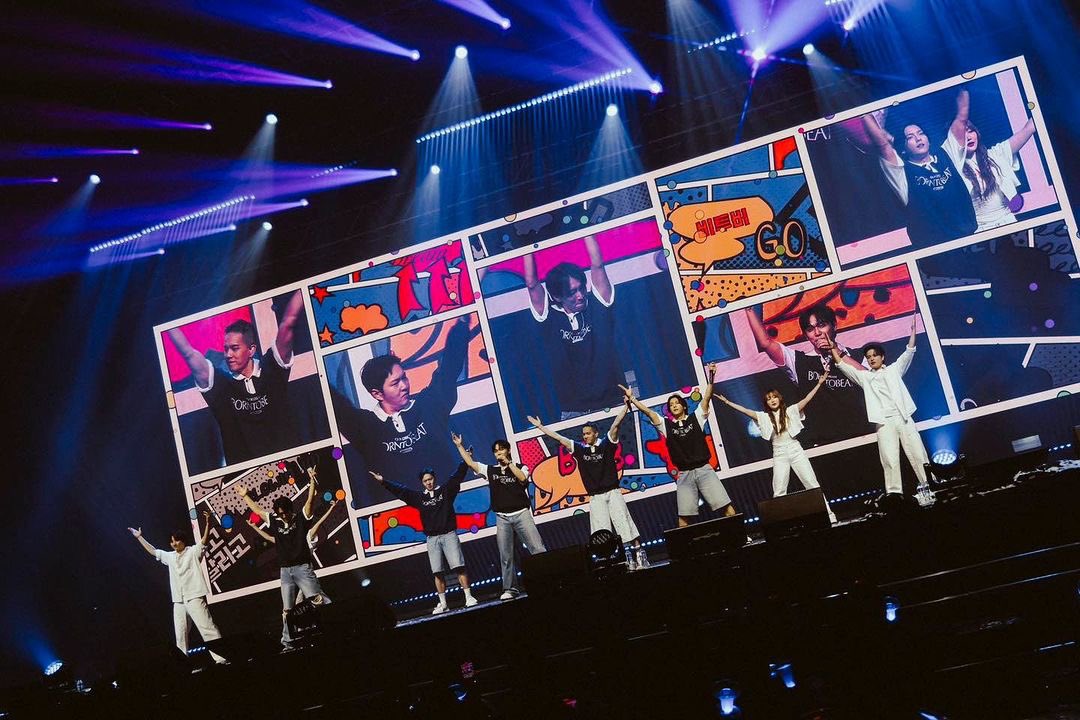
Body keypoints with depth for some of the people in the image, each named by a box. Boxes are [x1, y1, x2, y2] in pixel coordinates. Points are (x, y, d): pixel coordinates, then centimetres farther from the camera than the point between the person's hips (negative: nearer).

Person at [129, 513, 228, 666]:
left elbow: (204, 540, -14)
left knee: (207, 628, -13)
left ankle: (221, 658, -18)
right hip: (178, 601, 7)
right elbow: (152, 551, 29)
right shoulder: (170, 556, 19)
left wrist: (208, 524, -30)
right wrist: (139, 537, 30)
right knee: (180, 634, 7)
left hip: (194, 598, -7)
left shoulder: (193, 552, 1)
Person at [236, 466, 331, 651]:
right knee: (286, 610, 7)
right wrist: (245, 496, 26)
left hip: (302, 567, -5)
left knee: (318, 599, -18)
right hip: (285, 571, 5)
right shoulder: (275, 522, 10)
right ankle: (287, 642, 11)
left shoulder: (301, 519, 0)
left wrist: (312, 481, -22)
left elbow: (310, 500, -12)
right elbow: (257, 510, 21)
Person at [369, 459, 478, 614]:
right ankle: (442, 603, 6)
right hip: (432, 538, 3)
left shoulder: (445, 490, 6)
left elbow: (458, 475, -1)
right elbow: (400, 490, 11)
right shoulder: (419, 497, 12)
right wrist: (383, 481, 8)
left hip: (449, 535, -3)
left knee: (459, 566, -9)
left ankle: (468, 597, -5)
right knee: (437, 572, 2)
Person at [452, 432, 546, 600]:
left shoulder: (520, 467, 6)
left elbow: (522, 478, -15)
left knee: (537, 549, -9)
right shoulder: (490, 470, 13)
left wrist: (508, 462, -9)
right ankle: (510, 588, 7)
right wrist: (460, 446, 10)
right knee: (506, 556, 2)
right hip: (502, 518, 3)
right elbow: (470, 462, 11)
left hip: (521, 514, -3)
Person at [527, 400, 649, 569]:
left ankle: (639, 554, -2)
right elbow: (558, 437, 10)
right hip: (595, 497, 2)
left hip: (613, 492, -2)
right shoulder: (579, 449, 8)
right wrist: (540, 426, 12)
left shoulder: (606, 444, 1)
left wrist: (626, 406, -18)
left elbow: (615, 425, -9)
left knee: (625, 524, -5)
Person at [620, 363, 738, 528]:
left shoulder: (695, 418, 7)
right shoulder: (666, 425, 9)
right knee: (684, 517, -1)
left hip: (704, 470, -1)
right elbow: (648, 411, 5)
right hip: (684, 475, 1)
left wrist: (710, 378, -16)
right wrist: (631, 398, 0)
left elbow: (706, 398, -3)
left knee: (727, 507, -6)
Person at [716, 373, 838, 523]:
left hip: (795, 450, -1)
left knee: (812, 484, 2)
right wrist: (727, 402, -4)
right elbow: (744, 410, 1)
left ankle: (828, 514, 6)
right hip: (779, 455, 1)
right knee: (779, 492, 0)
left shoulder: (790, 411, 3)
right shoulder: (764, 416, 5)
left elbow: (806, 399, -1)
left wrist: (819, 383, -6)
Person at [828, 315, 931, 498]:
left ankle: (927, 484, 7)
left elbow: (908, 353, 9)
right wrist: (833, 350, 3)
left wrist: (913, 331, 2)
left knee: (917, 453, 1)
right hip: (884, 422, 0)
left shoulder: (894, 369, 16)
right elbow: (843, 366, 10)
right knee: (890, 460, -5)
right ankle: (894, 493, -5)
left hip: (903, 417, 0)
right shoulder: (865, 377, 16)